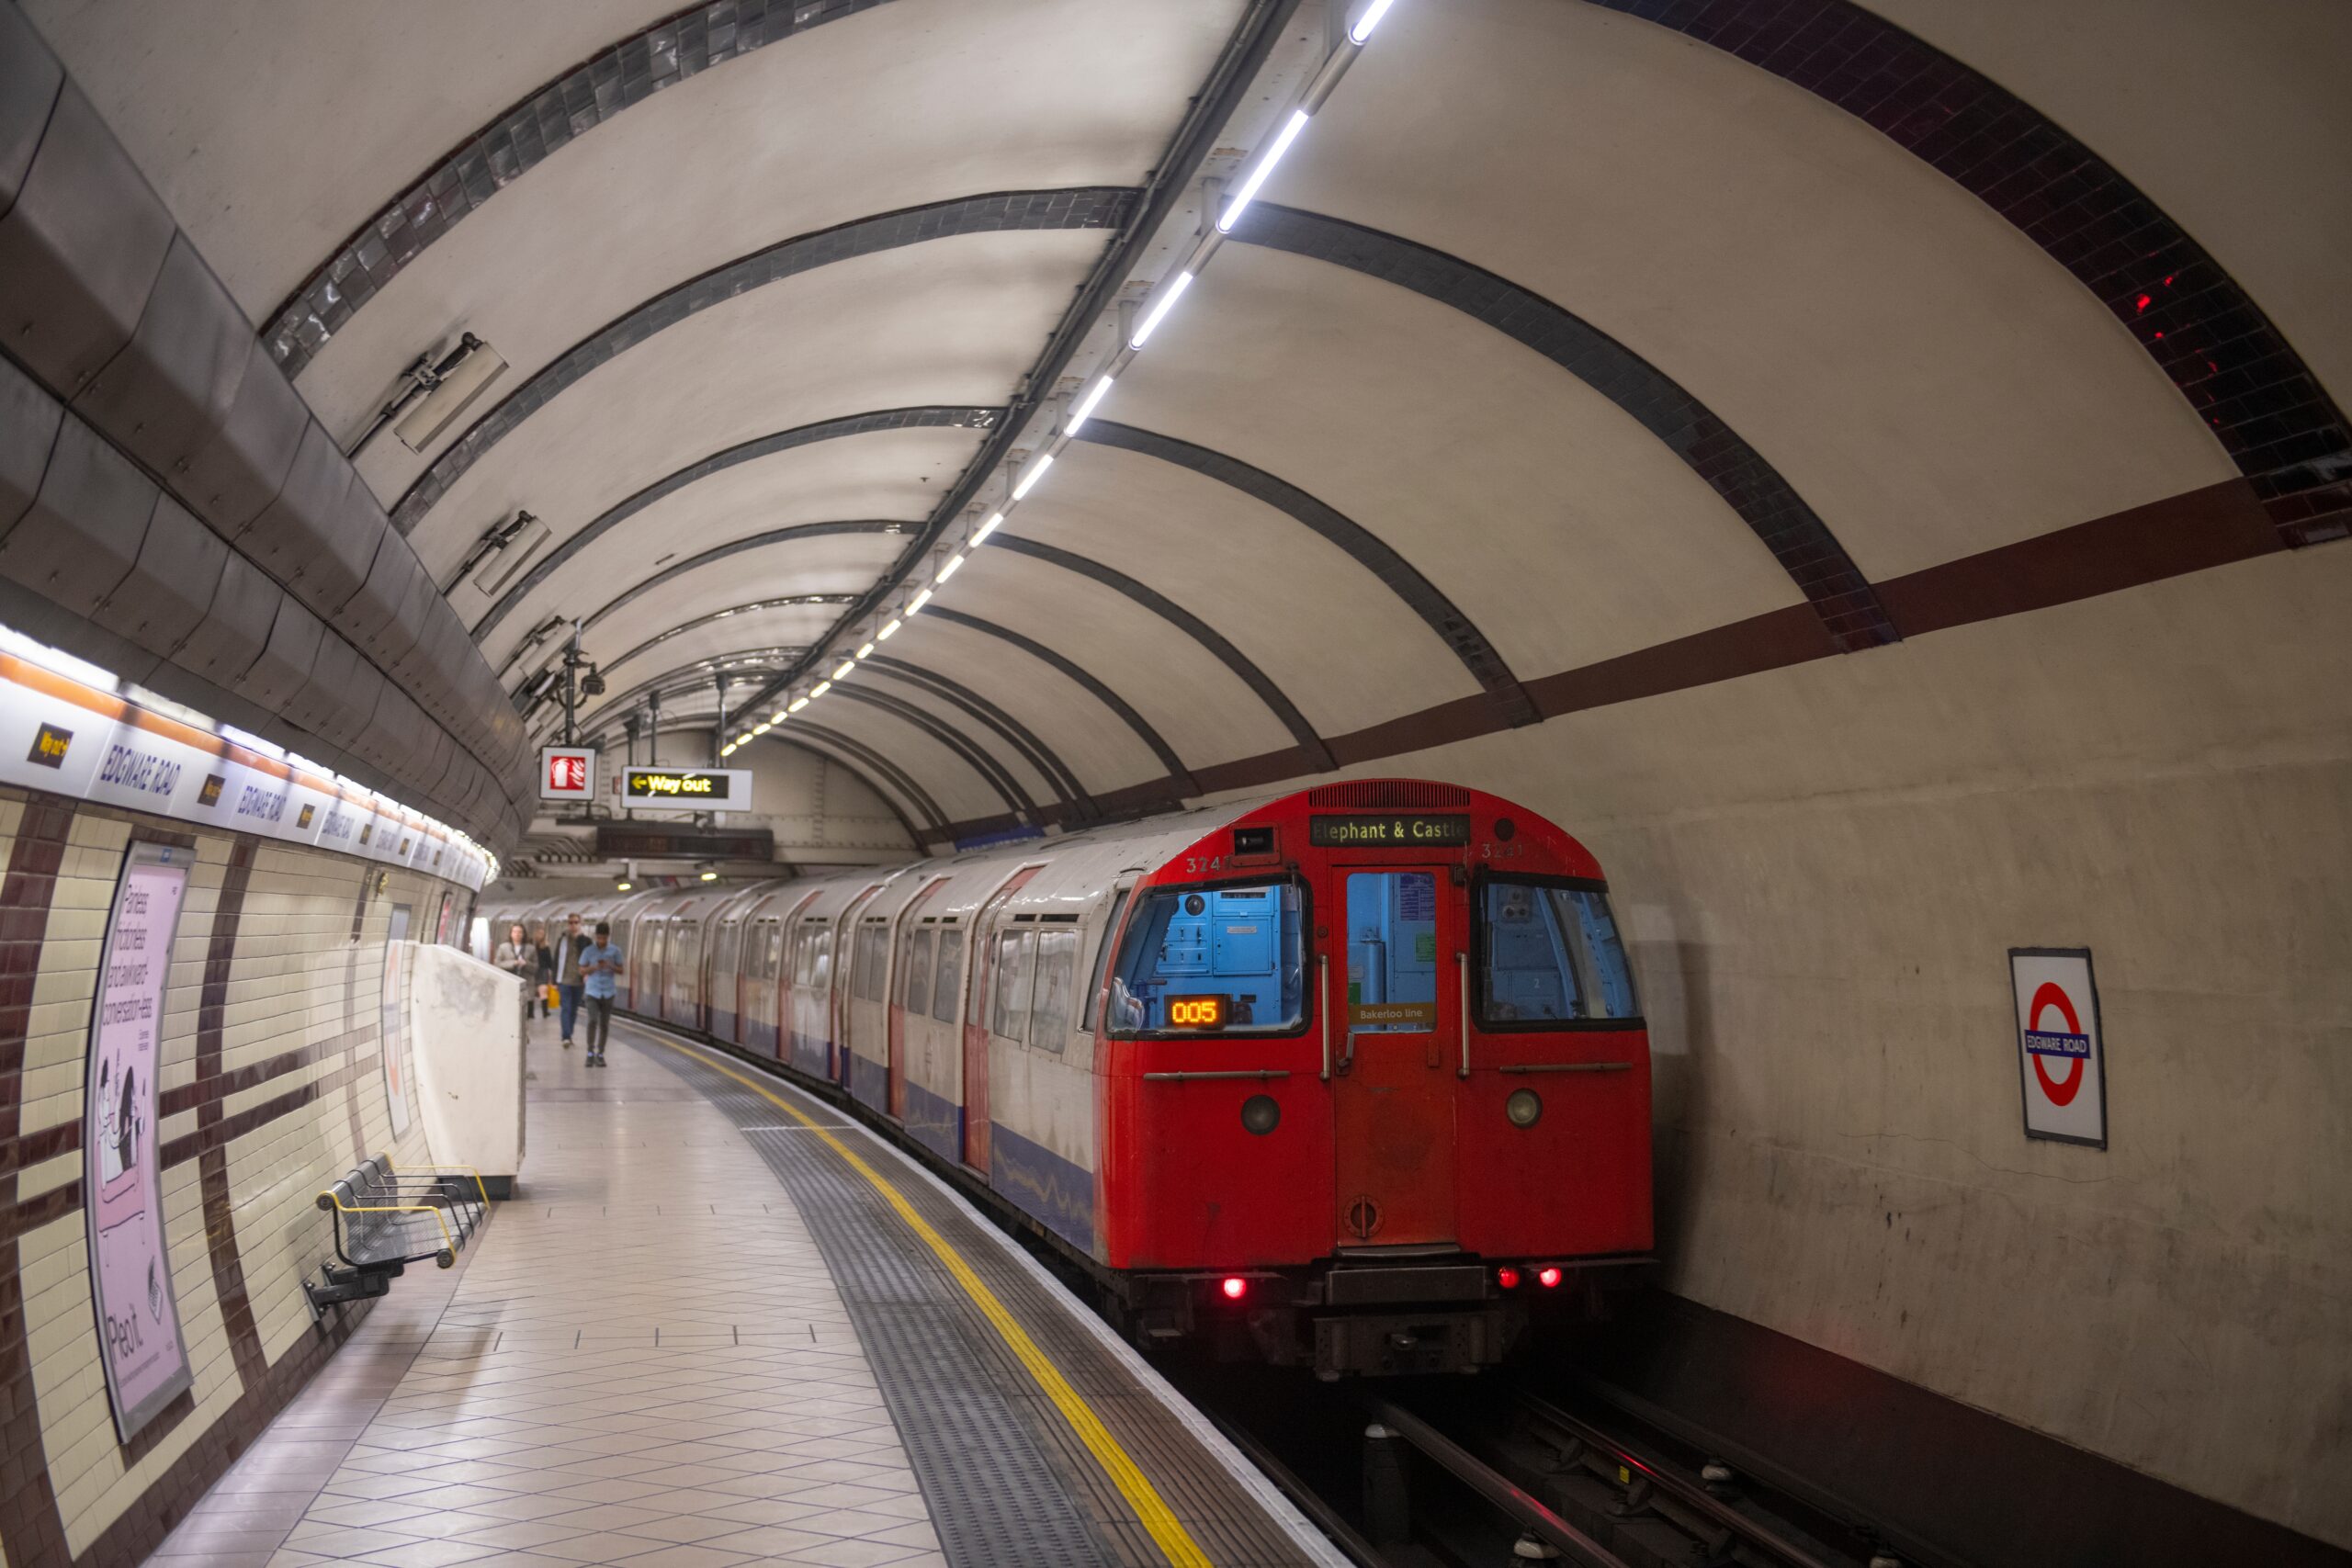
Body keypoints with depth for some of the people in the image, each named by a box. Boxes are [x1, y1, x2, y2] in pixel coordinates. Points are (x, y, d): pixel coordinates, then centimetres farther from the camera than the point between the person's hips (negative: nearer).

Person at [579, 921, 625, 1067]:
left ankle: (600, 1054, 14)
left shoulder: (615, 951, 2)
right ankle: (590, 1053, -4)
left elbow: (621, 970, 6)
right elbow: (582, 970, 4)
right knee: (593, 1021, -14)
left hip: (608, 992, 1)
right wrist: (594, 967, -15)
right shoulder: (588, 951, 0)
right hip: (592, 992, -1)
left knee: (604, 1024, 5)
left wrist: (610, 966, -14)